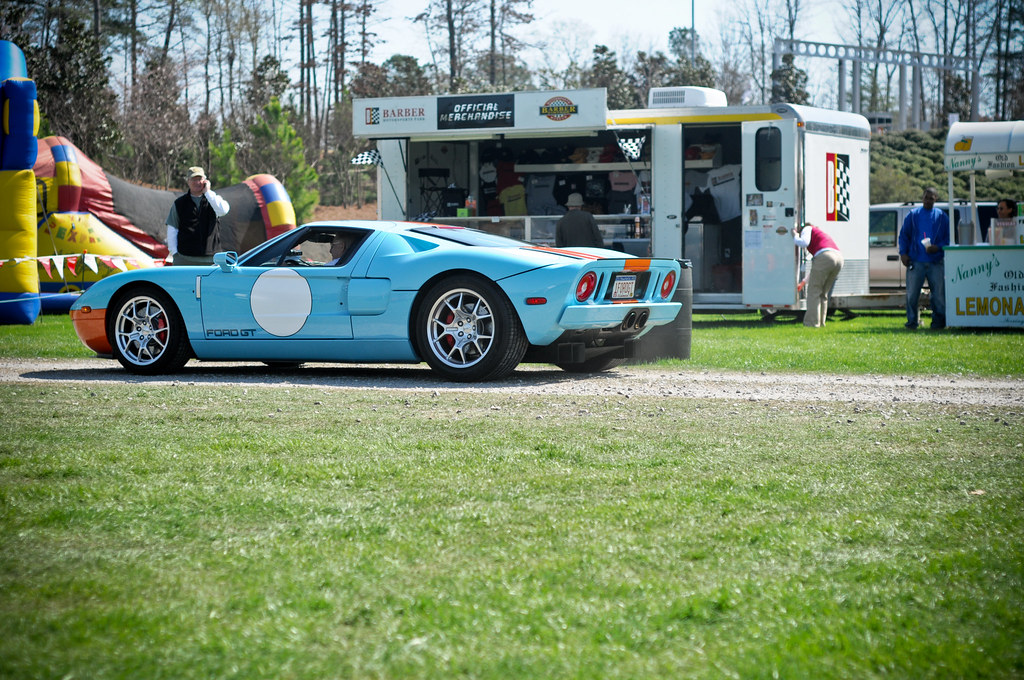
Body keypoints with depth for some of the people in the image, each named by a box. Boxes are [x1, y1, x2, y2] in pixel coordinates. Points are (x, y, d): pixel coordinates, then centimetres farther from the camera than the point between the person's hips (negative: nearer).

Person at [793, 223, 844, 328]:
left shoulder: (807, 229, 17)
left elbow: (803, 243, -5)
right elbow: (815, 267, 41)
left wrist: (795, 237, 16)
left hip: (824, 257, -8)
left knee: (814, 291, 1)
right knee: (823, 293, 17)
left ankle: (812, 322, -3)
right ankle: (820, 322, 15)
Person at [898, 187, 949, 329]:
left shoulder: (941, 217, 9)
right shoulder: (913, 215, 10)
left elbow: (948, 238, 9)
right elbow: (904, 235, 11)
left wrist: (938, 247, -10)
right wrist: (903, 253, -1)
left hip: (936, 262, 0)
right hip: (915, 262, 0)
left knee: (939, 293, -1)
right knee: (912, 293, -1)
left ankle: (938, 320, 9)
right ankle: (912, 321, 7)